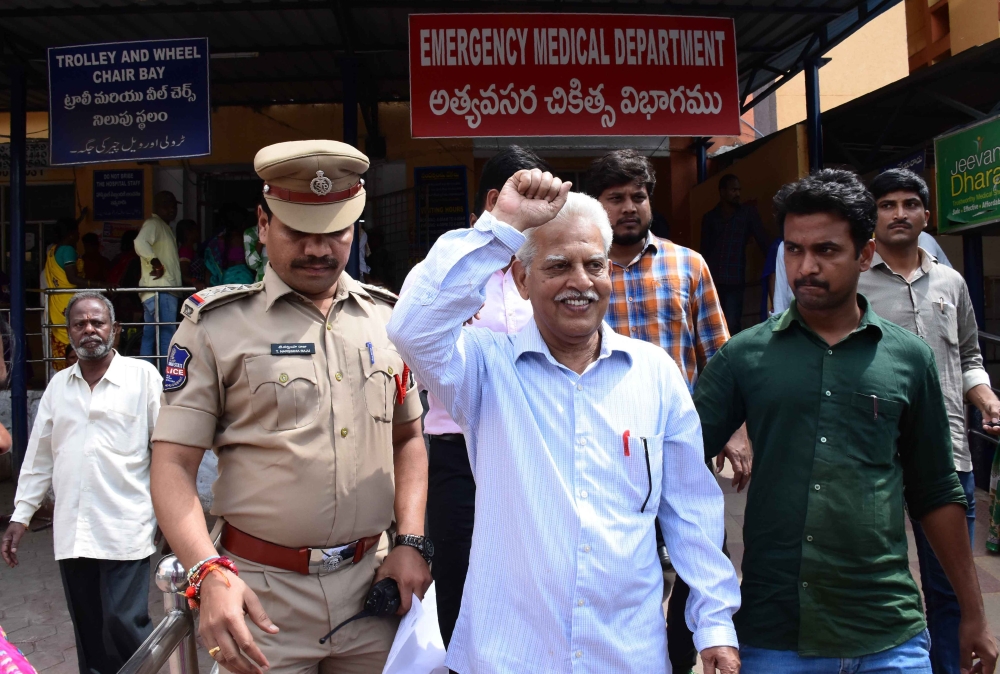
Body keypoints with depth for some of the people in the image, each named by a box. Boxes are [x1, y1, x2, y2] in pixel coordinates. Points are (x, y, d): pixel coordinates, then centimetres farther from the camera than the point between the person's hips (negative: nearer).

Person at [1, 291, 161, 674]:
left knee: (124, 626, -7)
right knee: (88, 631, 12)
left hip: (124, 530, -5)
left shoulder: (142, 376, -2)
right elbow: (39, 455, 16)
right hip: (71, 532, 5)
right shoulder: (58, 385, 13)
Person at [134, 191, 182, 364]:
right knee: (167, 337, -9)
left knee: (150, 336, 11)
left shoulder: (165, 227, 24)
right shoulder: (153, 224, -7)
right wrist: (157, 263, -26)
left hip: (159, 291, 10)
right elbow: (140, 243, -26)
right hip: (160, 291, -10)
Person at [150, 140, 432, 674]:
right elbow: (173, 464, -7)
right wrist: (210, 573, -21)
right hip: (263, 593, -3)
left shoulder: (386, 318, 6)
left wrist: (411, 541, 2)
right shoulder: (216, 324, -5)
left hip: (371, 584, 4)